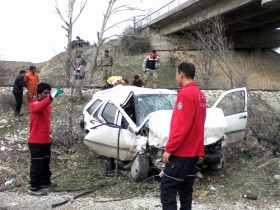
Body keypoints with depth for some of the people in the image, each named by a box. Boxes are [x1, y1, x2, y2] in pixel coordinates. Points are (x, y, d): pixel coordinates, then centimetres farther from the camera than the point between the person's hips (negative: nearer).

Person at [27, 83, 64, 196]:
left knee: (46, 162, 20)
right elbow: (40, 107, -43)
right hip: (36, 141, -9)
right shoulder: (34, 104, -17)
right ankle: (34, 188, 7)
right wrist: (52, 97, -55)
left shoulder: (46, 104, 11)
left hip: (45, 140, 9)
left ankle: (45, 181, 36)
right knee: (37, 164, -2)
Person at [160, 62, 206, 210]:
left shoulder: (185, 94, -15)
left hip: (181, 151, -9)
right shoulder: (200, 95, 12)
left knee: (167, 189, -4)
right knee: (186, 190, 13)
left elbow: (181, 126, -21)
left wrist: (169, 149, -15)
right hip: (193, 151, 9)